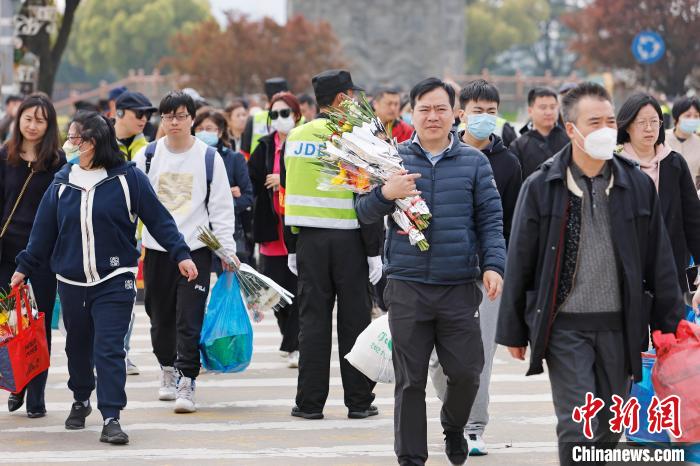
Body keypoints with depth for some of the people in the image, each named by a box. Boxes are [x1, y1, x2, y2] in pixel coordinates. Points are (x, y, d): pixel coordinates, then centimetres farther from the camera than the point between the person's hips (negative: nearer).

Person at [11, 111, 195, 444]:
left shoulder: (127, 177, -5)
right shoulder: (63, 182, 6)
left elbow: (158, 218, -3)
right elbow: (43, 230, 13)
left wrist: (180, 254, -9)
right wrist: (24, 267, 14)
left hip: (114, 282, -4)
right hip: (71, 281, 4)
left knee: (109, 350, -10)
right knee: (78, 347, 16)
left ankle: (111, 418, -9)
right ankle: (80, 401, 38)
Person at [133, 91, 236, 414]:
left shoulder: (208, 157, 2)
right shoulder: (148, 156, 6)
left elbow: (221, 206, 3)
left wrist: (227, 248, -2)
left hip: (196, 249, -2)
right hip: (156, 249, 2)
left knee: (190, 320, -10)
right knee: (161, 317, 11)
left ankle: (186, 383, -11)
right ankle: (168, 370, 33)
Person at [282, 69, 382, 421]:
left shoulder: (294, 138, 7)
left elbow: (287, 194, 12)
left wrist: (291, 247, 17)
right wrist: (374, 250, -6)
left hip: (308, 238, 4)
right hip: (349, 240, -3)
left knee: (313, 319, 5)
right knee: (354, 319, 4)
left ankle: (310, 402, 4)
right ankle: (359, 401, 7)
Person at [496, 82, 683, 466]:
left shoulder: (638, 185, 5)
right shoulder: (541, 187, -2)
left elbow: (659, 262, 10)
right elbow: (519, 264, 3)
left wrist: (669, 326, 8)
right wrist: (512, 331, 3)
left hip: (619, 326, 3)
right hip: (565, 328, -3)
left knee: (608, 430, 9)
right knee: (579, 428, -9)